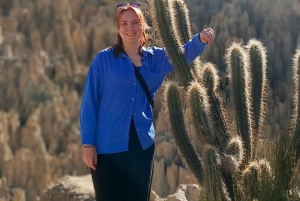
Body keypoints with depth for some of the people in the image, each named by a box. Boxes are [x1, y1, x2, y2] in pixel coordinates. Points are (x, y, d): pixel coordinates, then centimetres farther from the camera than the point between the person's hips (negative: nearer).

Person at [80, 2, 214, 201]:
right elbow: (90, 102, -4)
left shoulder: (155, 57, 8)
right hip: (108, 146, -4)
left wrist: (200, 39, -26)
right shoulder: (104, 59, -3)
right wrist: (88, 143, -9)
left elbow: (185, 53, -4)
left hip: (142, 145, 4)